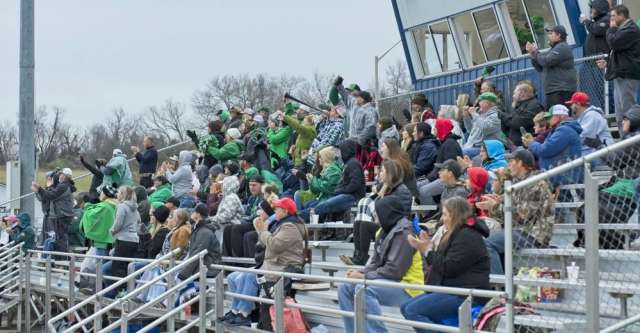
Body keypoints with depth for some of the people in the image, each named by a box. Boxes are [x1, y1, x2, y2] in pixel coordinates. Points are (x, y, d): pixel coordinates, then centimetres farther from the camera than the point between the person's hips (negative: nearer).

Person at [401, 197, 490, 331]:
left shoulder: (467, 236, -13)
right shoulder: (457, 234, 20)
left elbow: (448, 268, -19)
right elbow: (441, 263, 23)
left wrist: (428, 250, -8)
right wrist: (428, 246, 10)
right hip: (453, 291, 11)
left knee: (413, 310, -21)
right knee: (406, 307, 5)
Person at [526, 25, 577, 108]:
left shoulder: (562, 47, -6)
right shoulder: (554, 49, 26)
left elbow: (546, 62, -18)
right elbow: (540, 68, 24)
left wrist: (536, 51, -1)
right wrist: (532, 54, 11)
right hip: (553, 91, 10)